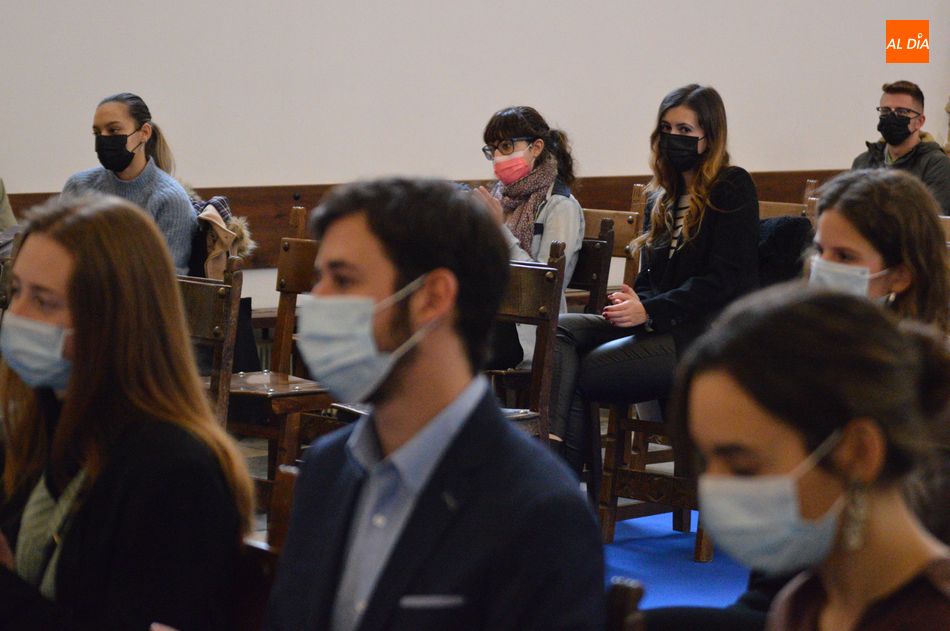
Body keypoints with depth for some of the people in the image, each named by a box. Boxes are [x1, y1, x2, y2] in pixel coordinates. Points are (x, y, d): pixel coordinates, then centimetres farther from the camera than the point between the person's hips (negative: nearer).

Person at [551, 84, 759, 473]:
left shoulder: (732, 189, -3)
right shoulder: (666, 195, 22)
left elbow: (725, 279, -12)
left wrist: (650, 311, -17)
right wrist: (631, 303, -1)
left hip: (708, 334, -8)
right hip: (660, 325, 8)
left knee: (574, 374, -21)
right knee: (560, 330, -17)